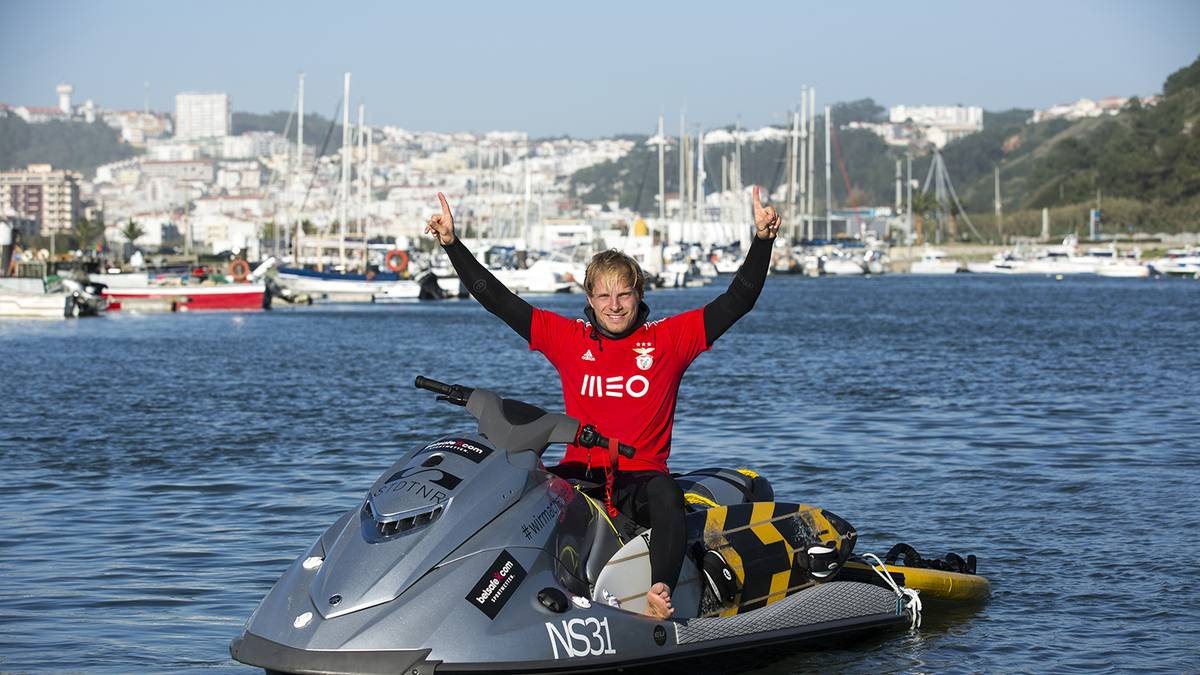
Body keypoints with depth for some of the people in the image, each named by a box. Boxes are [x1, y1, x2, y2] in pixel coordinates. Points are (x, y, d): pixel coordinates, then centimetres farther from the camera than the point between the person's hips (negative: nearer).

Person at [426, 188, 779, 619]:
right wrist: (452, 244, 3)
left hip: (643, 474, -2)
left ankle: (660, 591, -49)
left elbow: (738, 300, 1)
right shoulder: (568, 338, 9)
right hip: (580, 471, 2)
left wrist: (762, 239, -11)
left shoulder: (670, 338, 5)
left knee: (666, 498, -36)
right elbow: (494, 298, 9)